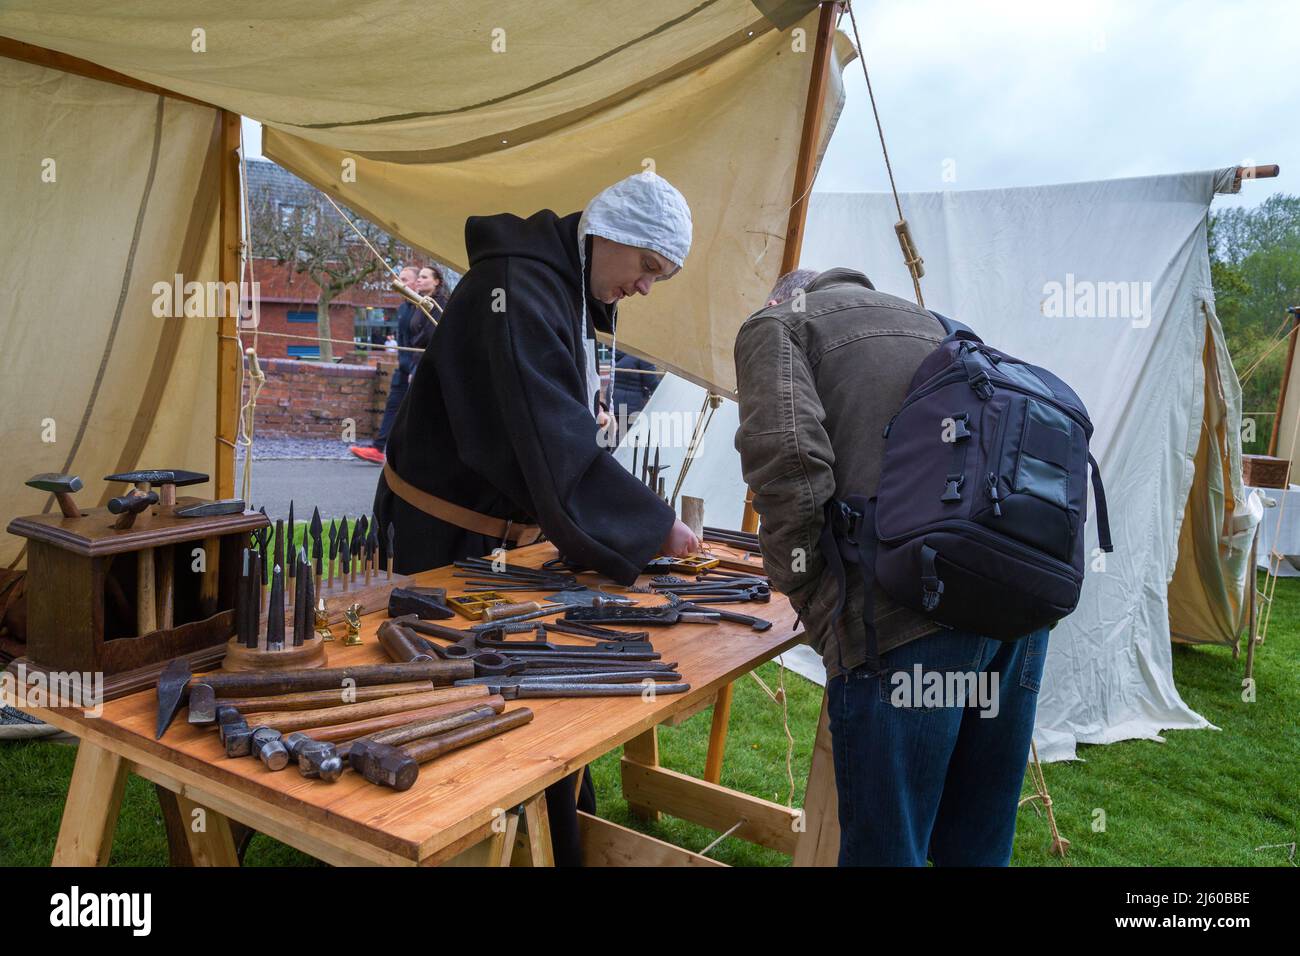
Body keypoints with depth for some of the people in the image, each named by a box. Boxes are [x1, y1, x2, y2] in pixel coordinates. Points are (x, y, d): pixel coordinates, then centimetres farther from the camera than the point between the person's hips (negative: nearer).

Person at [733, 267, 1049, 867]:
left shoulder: (775, 325, 9)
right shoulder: (928, 324, 30)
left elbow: (789, 460, -9)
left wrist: (810, 602, 3)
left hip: (906, 617, -7)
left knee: (885, 846, 6)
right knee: (978, 843, 22)